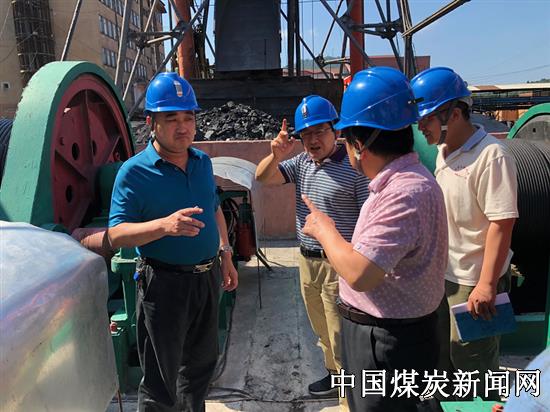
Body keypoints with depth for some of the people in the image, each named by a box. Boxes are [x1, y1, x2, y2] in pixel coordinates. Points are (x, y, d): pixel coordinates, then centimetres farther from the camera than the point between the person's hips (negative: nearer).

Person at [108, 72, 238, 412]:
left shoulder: (203, 162, 4)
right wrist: (165, 225, -36)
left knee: (202, 361, 24)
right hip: (165, 282, -6)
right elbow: (116, 235, -19)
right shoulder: (134, 172, -15)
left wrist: (226, 255, 15)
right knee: (161, 377, 9)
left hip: (207, 276, 6)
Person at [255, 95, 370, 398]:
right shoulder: (301, 162, 6)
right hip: (307, 260, 7)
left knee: (341, 335, 6)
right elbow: (263, 178, 1)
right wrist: (276, 155, -19)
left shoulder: (355, 167, -15)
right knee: (322, 330, 23)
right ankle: (335, 375, 44)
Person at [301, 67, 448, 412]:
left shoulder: (405, 192, -30)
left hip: (388, 342, -9)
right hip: (383, 332, 9)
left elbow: (358, 274, -32)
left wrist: (323, 229, -17)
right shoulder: (401, 180, 4)